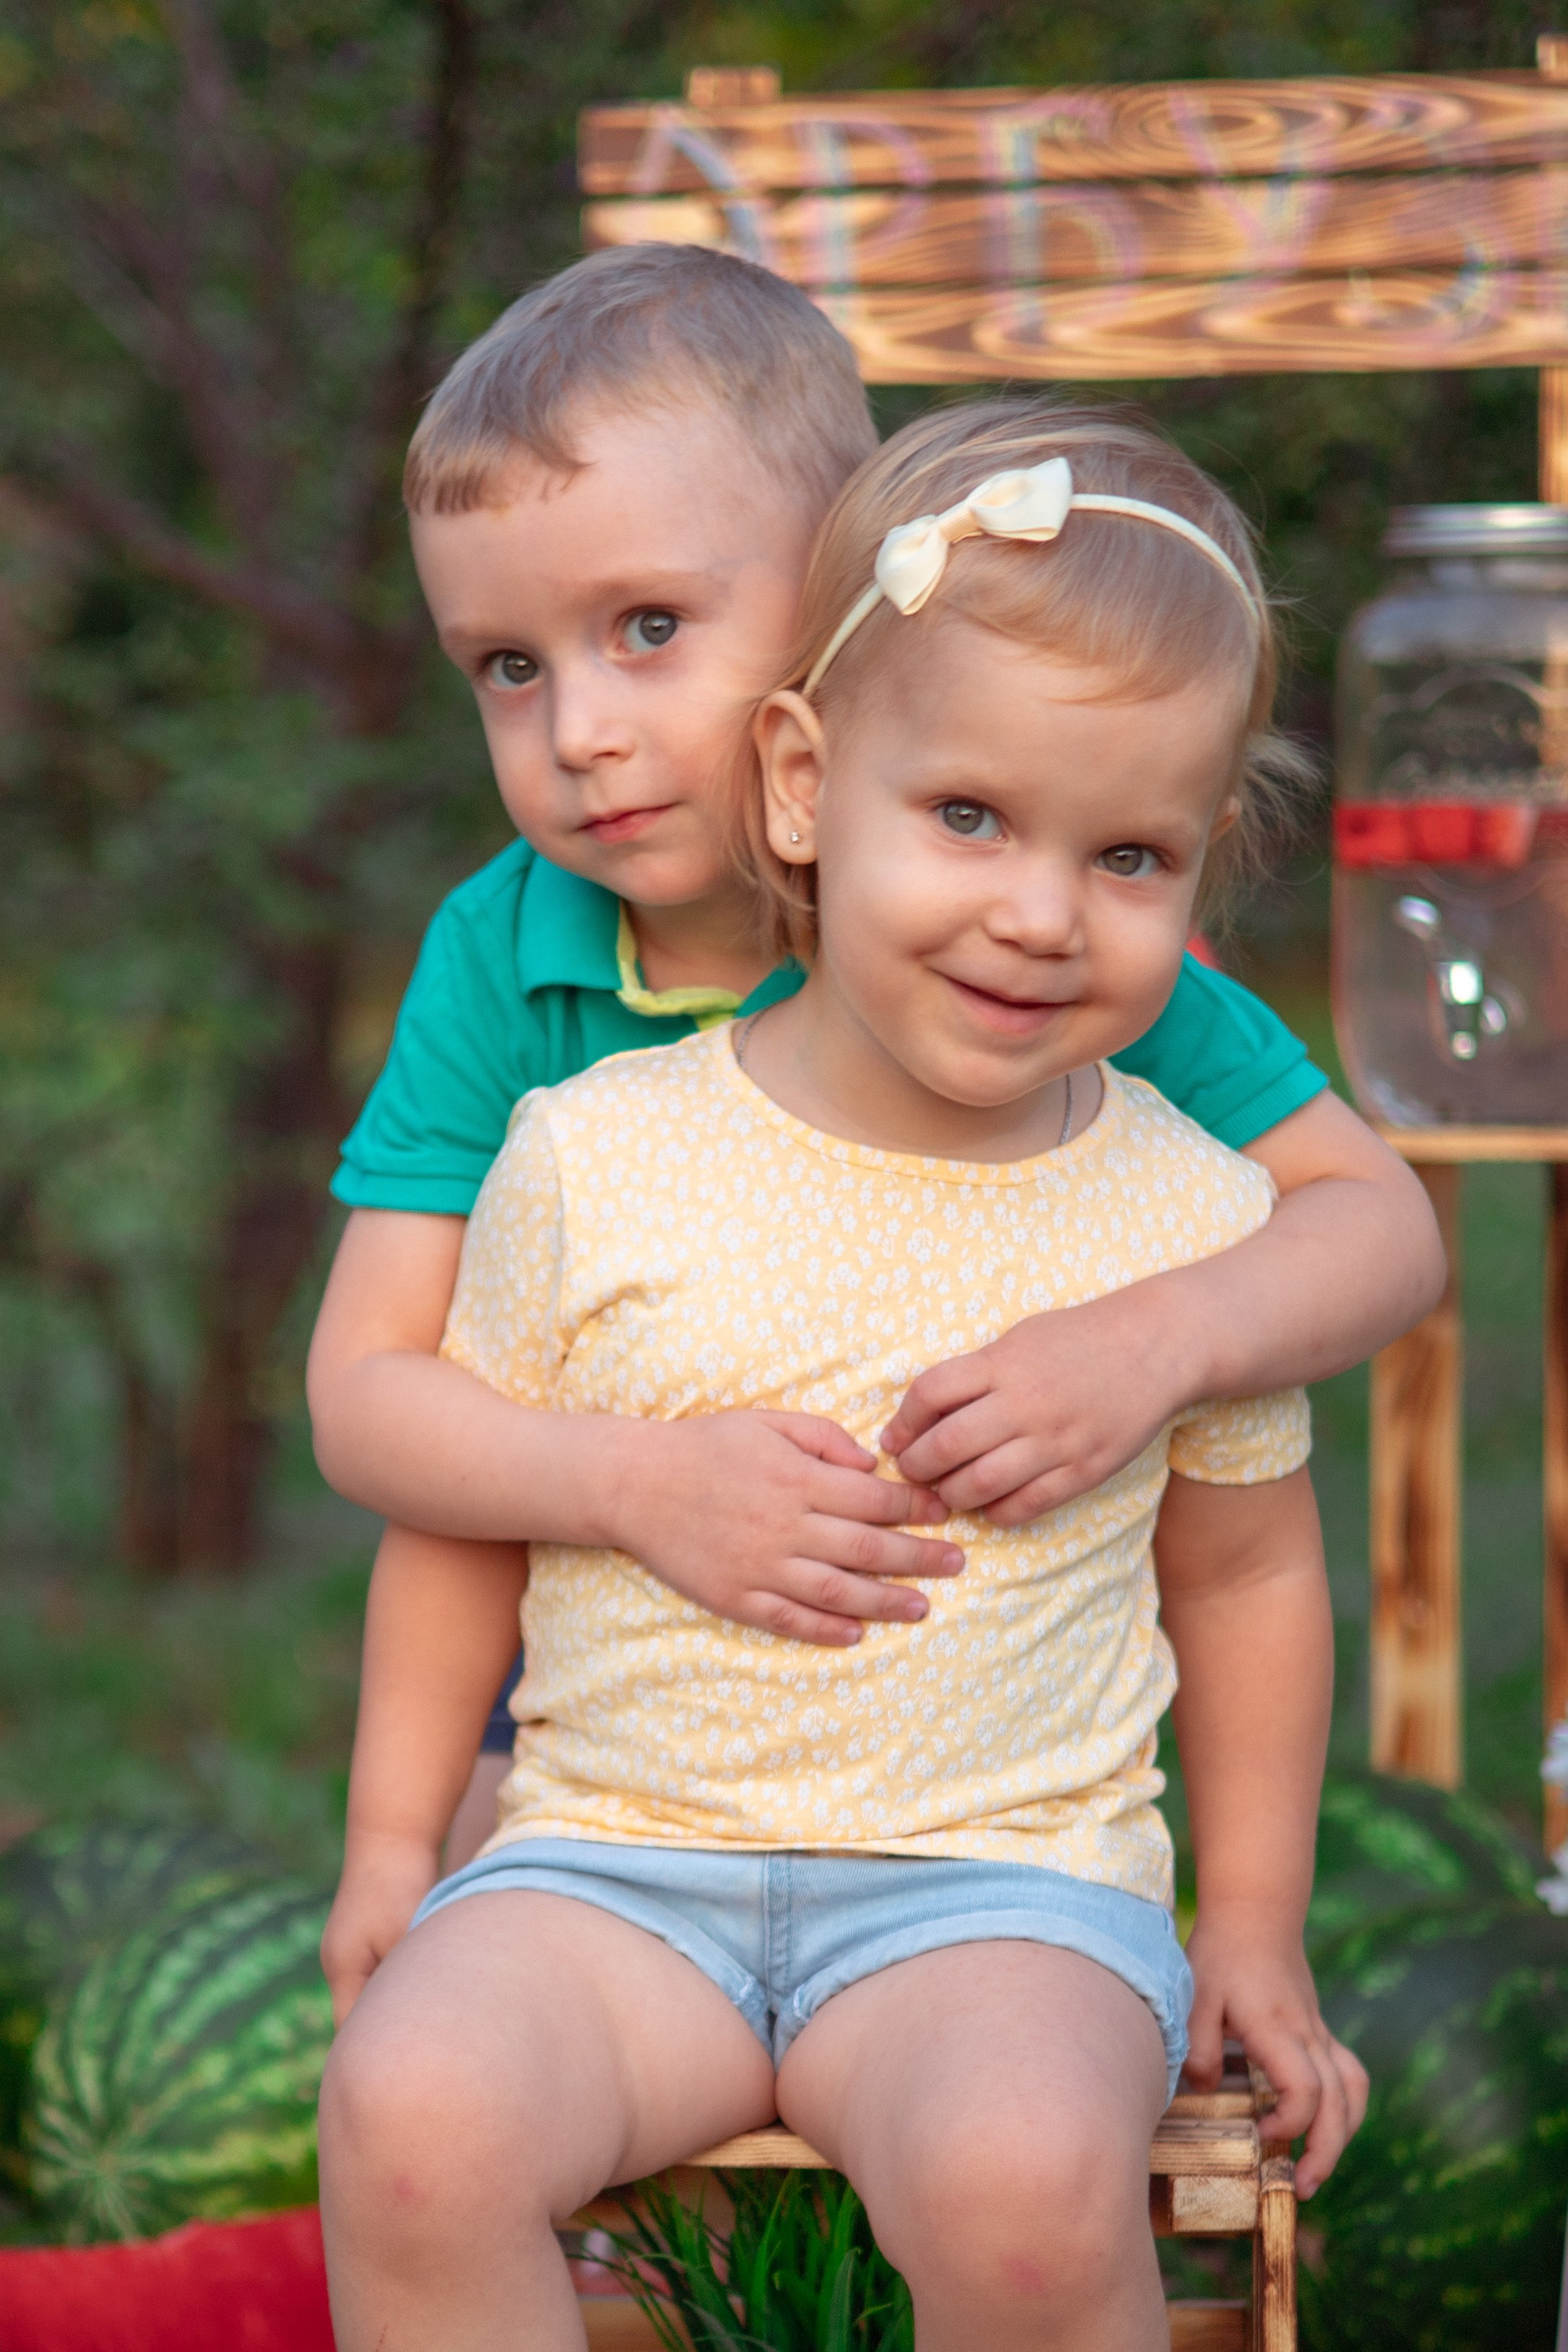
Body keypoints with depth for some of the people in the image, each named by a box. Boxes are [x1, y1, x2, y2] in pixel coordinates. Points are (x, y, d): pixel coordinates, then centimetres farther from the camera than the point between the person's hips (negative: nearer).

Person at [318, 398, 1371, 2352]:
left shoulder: (1195, 1222, 0)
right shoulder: (596, 1164, -2)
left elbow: (1246, 1568, 14)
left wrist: (1254, 1931, 15)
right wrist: (396, 1847, 9)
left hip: (1002, 1884, 0)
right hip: (616, 1858, 1)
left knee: (1024, 2177, -33)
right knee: (411, 2114, -30)